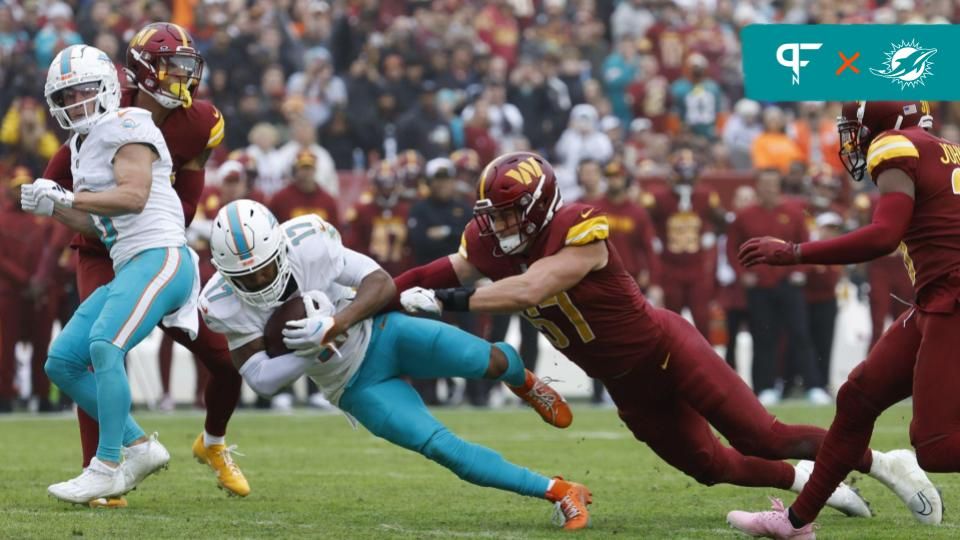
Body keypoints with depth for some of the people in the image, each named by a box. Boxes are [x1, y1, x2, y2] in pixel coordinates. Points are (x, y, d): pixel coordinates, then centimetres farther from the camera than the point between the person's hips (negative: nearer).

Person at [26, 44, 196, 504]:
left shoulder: (126, 128, -6)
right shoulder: (85, 145, 21)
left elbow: (134, 195, -18)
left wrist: (67, 197, -14)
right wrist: (52, 208, 7)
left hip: (160, 255, -10)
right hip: (128, 266, 10)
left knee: (104, 346, -29)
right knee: (61, 363, 5)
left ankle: (108, 467, -25)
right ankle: (139, 447, 8)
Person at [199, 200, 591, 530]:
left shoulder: (307, 244, -21)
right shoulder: (226, 304, -17)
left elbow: (382, 284, -16)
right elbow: (262, 380, -17)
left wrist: (333, 327, -32)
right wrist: (314, 350, -28)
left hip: (382, 334, -1)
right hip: (356, 387, 1)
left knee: (482, 360, -26)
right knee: (442, 448, -18)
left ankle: (522, 383, 14)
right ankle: (557, 493, -7)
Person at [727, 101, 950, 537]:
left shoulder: (896, 148, -7)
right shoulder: (945, 152, 19)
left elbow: (884, 236, -19)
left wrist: (792, 254, -14)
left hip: (950, 302, -10)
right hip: (939, 304, 10)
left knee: (937, 446, -13)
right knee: (859, 398, 17)